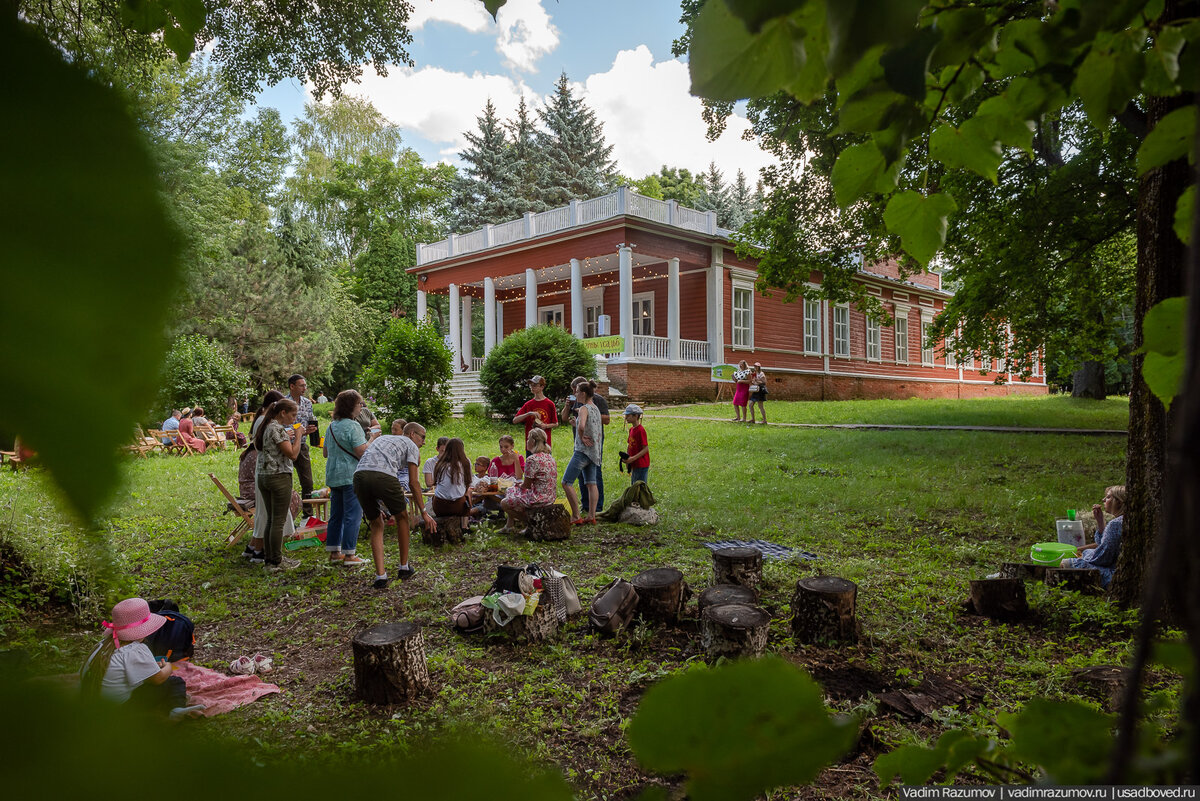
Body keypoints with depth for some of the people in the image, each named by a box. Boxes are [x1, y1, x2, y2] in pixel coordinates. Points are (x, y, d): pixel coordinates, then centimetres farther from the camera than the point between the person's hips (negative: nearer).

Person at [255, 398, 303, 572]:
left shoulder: (266, 427, 13)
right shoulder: (278, 429, -15)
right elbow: (293, 454, -18)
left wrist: (288, 437, 16)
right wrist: (298, 436, -7)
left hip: (263, 477, 9)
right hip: (279, 477, -9)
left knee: (270, 520, 14)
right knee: (278, 521, -3)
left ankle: (269, 560, 20)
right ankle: (277, 562, 3)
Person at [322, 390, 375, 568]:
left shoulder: (331, 426, 13)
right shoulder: (352, 426, -14)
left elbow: (325, 453, 21)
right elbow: (362, 453, -18)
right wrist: (371, 439, -2)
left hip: (333, 476, 9)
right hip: (351, 476, -9)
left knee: (336, 514, 14)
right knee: (352, 515, -4)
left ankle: (334, 553, 19)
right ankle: (349, 555, -3)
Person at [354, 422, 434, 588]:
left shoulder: (382, 438, 39)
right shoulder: (411, 446, 20)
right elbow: (413, 481, 11)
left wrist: (376, 508, 37)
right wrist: (424, 512, 14)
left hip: (359, 474, 5)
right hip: (383, 476, -5)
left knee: (376, 525, 18)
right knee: (401, 517, 20)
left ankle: (380, 576, 10)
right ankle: (404, 568, 28)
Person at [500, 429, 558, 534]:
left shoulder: (532, 459, -20)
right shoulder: (550, 457, 8)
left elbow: (526, 485, -15)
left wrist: (520, 485, 8)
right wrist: (522, 484, 17)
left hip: (538, 499, -9)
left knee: (504, 503, 5)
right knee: (510, 492, 25)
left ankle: (528, 521, 15)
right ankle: (509, 526, 29)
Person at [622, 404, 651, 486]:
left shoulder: (640, 430, -16)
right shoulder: (631, 429, 11)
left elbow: (646, 449, -18)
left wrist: (633, 458, -23)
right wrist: (626, 458, 1)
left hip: (641, 466, -9)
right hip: (634, 465, 9)